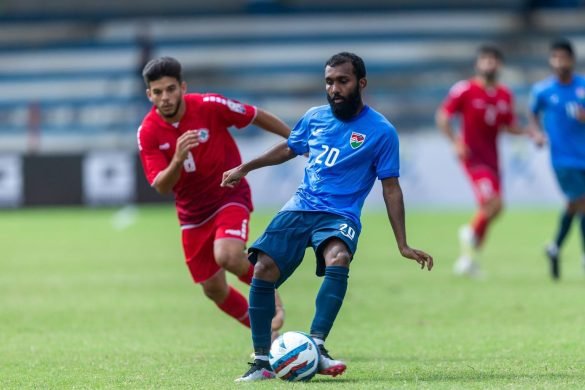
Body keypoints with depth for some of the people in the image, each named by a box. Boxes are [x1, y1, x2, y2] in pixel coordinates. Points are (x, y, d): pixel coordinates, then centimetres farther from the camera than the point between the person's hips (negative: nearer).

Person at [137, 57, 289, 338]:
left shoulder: (210, 106, -17)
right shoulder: (148, 132, -12)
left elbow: (258, 117, -2)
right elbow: (161, 186, -18)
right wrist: (177, 160, -39)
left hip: (230, 197, -4)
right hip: (193, 214, 4)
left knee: (227, 256, -31)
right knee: (213, 289, 7)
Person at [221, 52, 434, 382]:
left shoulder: (381, 131, -4)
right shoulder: (315, 117, 8)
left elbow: (391, 188, -2)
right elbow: (289, 149, 28)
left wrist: (403, 245, -5)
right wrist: (245, 168, 27)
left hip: (341, 215, -4)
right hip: (300, 208, 4)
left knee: (338, 259, -36)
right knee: (264, 270, -14)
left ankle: (316, 348, -39)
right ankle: (262, 362, -6)